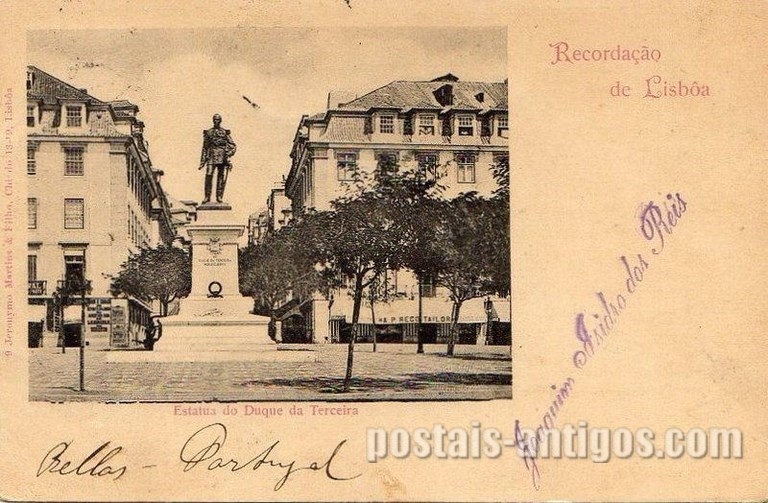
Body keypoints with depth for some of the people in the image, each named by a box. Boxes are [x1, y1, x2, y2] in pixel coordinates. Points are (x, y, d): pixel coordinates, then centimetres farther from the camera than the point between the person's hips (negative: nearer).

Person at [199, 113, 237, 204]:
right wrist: (202, 161, 9)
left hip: (222, 158, 0)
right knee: (208, 176, -11)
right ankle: (207, 197, -6)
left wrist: (228, 154, -10)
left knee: (221, 177, -1)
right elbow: (205, 148, 14)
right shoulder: (208, 133, 13)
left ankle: (219, 196, 4)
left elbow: (233, 146, 7)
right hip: (211, 157, 0)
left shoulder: (225, 132, 10)